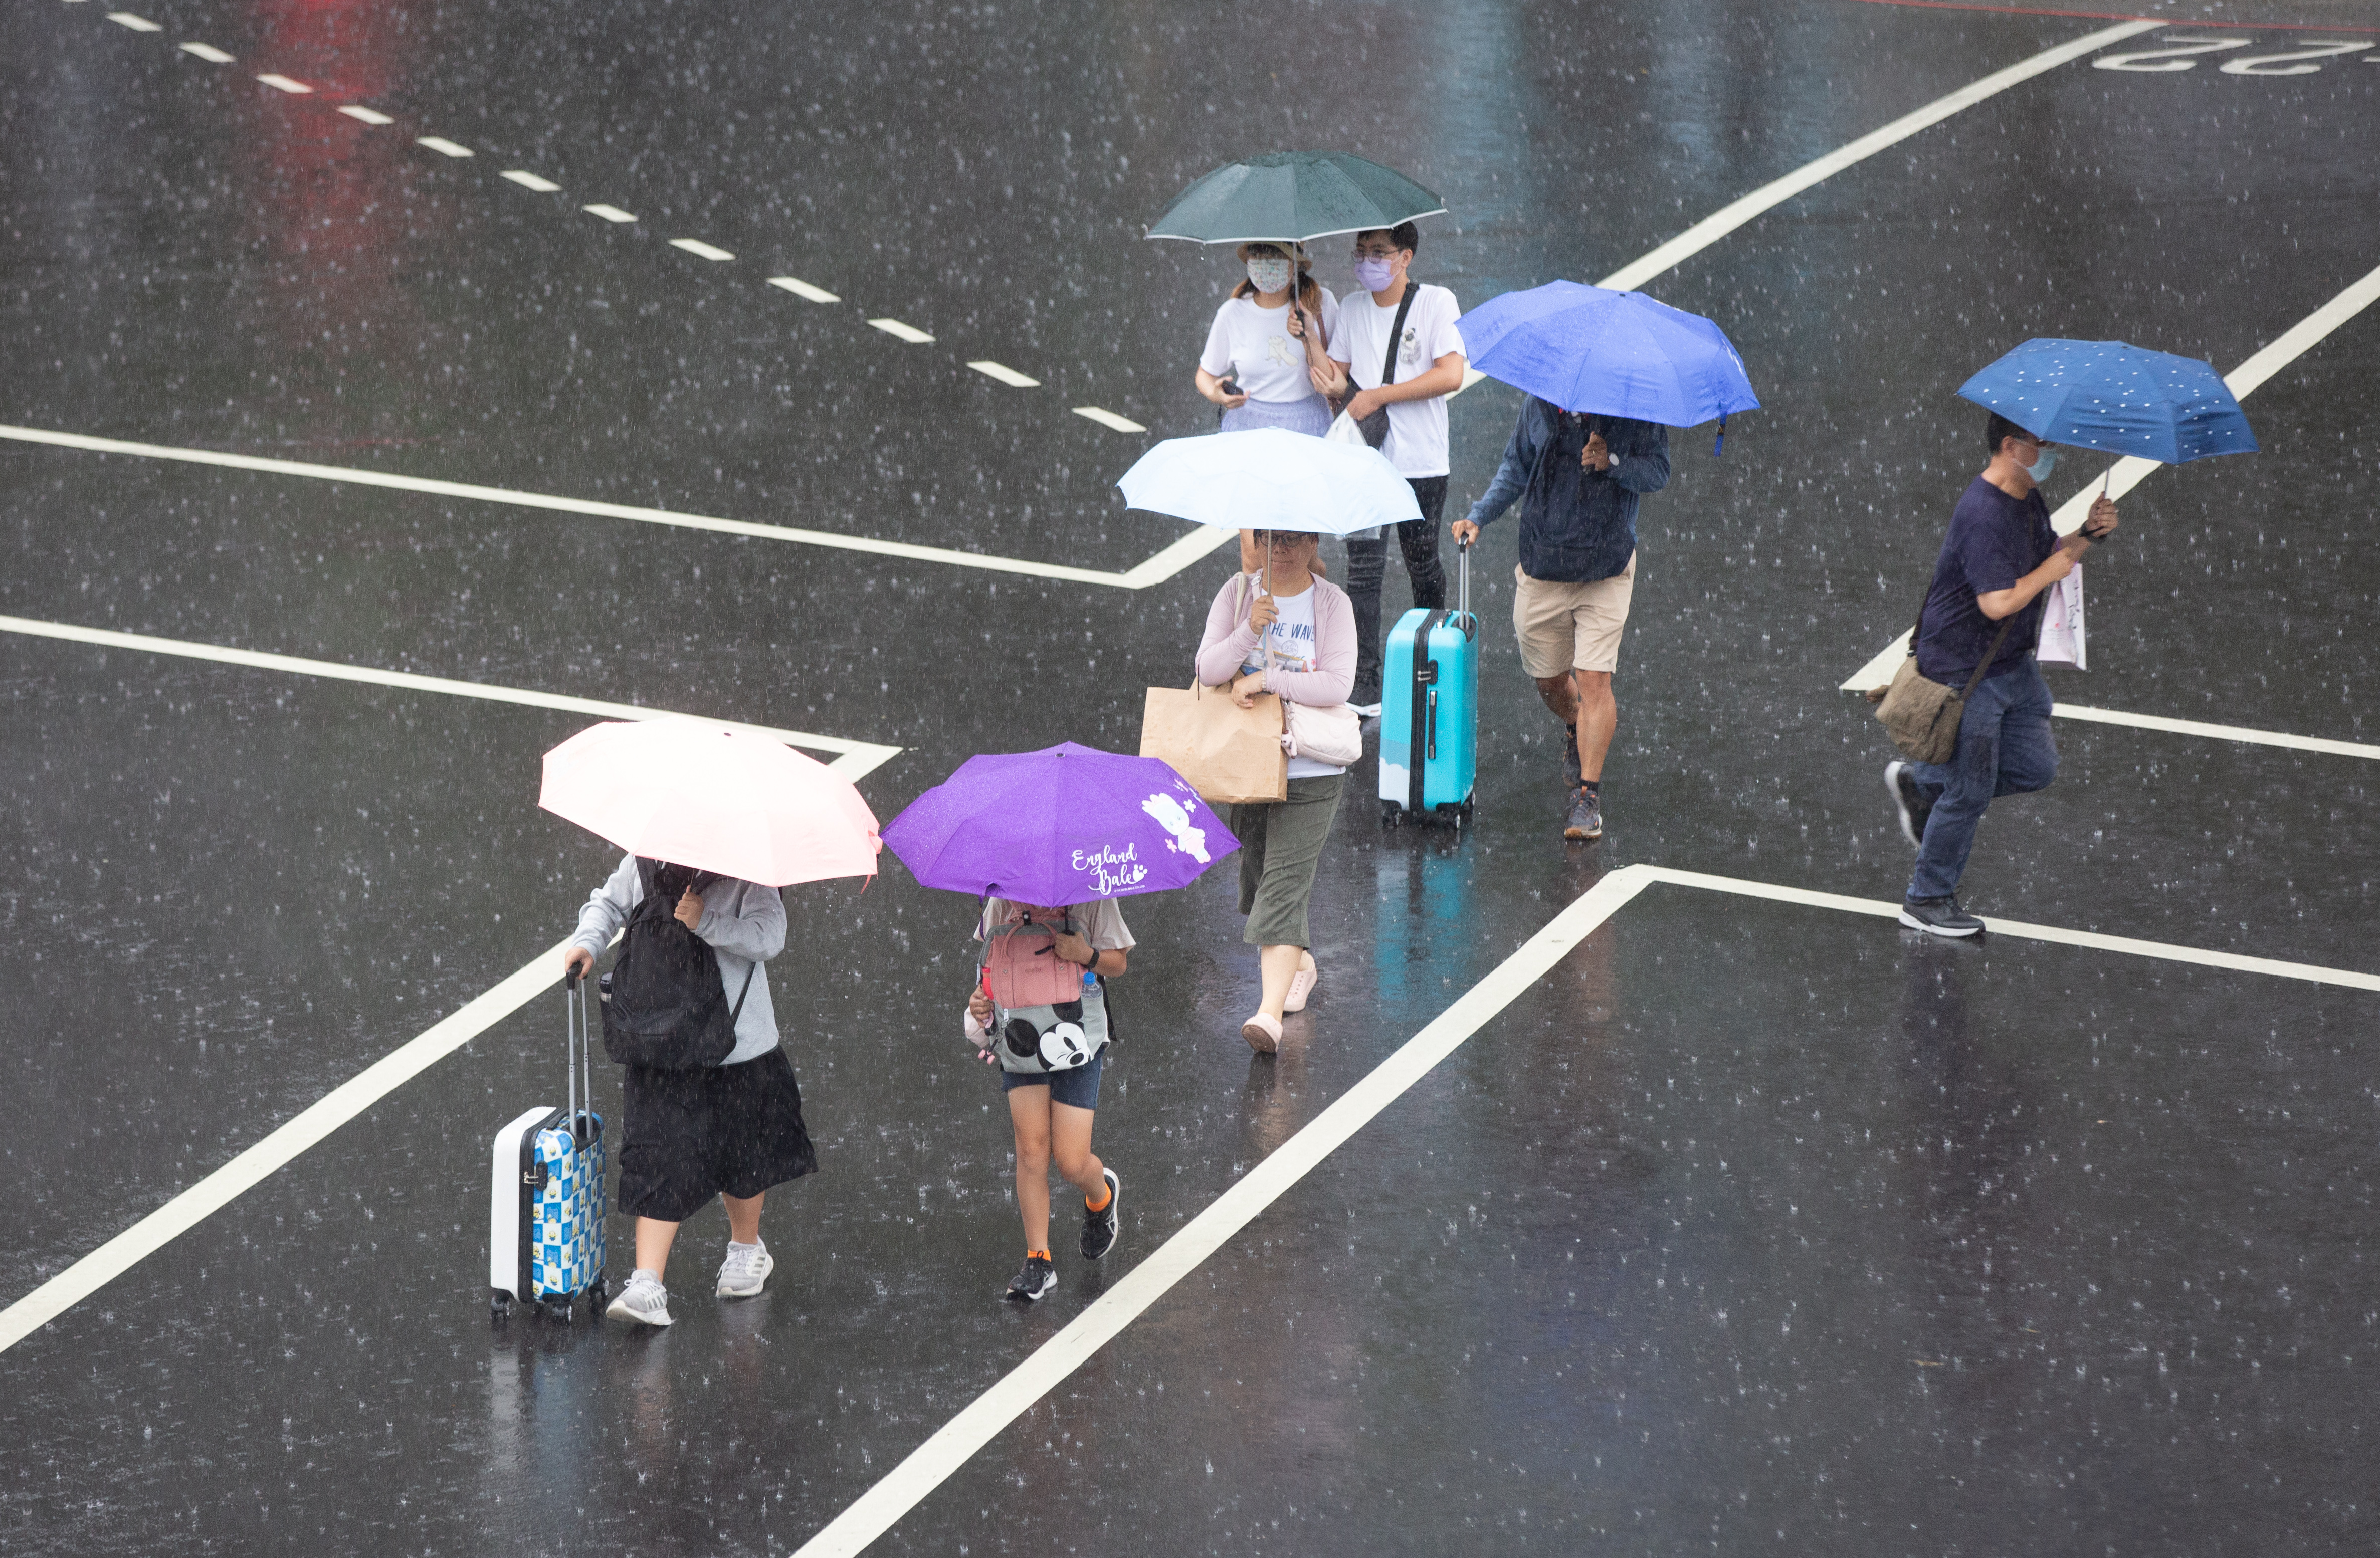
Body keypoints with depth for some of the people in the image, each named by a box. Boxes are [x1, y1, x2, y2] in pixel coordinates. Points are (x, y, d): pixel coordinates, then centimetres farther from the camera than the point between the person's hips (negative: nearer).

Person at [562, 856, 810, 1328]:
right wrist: (588, 942, 1)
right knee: (658, 1162, -8)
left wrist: (706, 923, -30)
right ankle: (647, 1285, -11)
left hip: (738, 1042, -2)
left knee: (742, 1155, 17)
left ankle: (747, 1249, 43)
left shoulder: (745, 873, -12)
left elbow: (768, 938, -23)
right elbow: (609, 902, 19)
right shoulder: (642, 865, 0)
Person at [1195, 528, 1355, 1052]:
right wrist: (1250, 630, -23)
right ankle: (1300, 962, 43)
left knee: (1284, 882, -13)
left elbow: (1337, 684, -16)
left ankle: (1271, 1011, -21)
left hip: (1309, 772, -4)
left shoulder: (1332, 603, -5)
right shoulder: (1238, 593, 2)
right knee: (1257, 872, 16)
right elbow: (1207, 670, -7)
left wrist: (1263, 680, -17)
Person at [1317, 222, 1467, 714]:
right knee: (1364, 569, -6)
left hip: (1421, 461, -2)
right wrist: (1334, 383, -15)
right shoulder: (1352, 308, 9)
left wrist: (1377, 396, -16)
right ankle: (1364, 688, -8)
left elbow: (1450, 376, -16)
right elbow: (1340, 375, 11)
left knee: (1423, 567, 11)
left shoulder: (1436, 303, -6)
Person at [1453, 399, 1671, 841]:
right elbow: (1515, 468, 14)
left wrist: (1613, 463, -24)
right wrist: (1478, 516, 3)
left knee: (1593, 678, -12)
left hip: (1607, 568, -3)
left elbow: (1658, 472, -6)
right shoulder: (1540, 405, 1)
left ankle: (1588, 794, -6)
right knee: (1549, 679, 14)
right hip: (1543, 567, 3)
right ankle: (1577, 730, 48)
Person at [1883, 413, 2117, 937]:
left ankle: (1920, 784, 29)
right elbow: (1998, 603, -32)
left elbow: (2050, 555, 17)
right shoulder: (1984, 514, -27)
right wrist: (2049, 572, -18)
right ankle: (1926, 901, 18)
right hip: (1964, 672, -9)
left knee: (2036, 767, 12)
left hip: (2013, 664, 9)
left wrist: (2088, 535, -1)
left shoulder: (2028, 498, 5)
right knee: (1970, 793, 1)